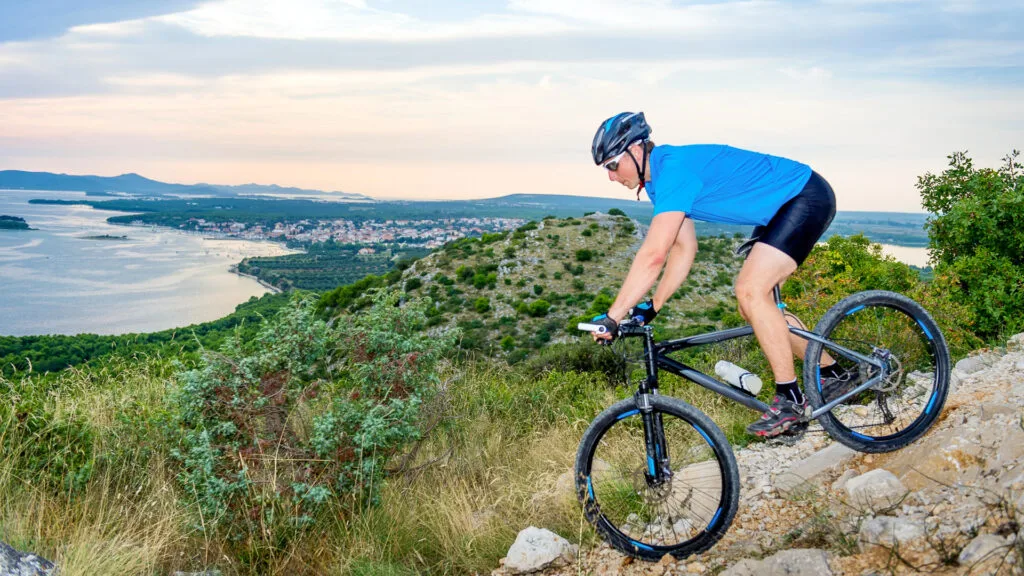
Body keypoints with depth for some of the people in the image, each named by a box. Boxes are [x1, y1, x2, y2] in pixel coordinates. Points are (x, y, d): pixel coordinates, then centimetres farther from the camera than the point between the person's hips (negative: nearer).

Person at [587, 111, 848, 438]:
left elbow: (654, 255, -34)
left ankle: (791, 400, -10)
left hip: (807, 197, -10)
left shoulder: (674, 169, -27)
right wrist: (651, 308, 2)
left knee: (750, 292, -21)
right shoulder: (659, 180, 4)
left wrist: (612, 318, -31)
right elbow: (685, 248, 7)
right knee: (752, 306, 8)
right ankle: (832, 374, 21)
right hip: (783, 208, 10)